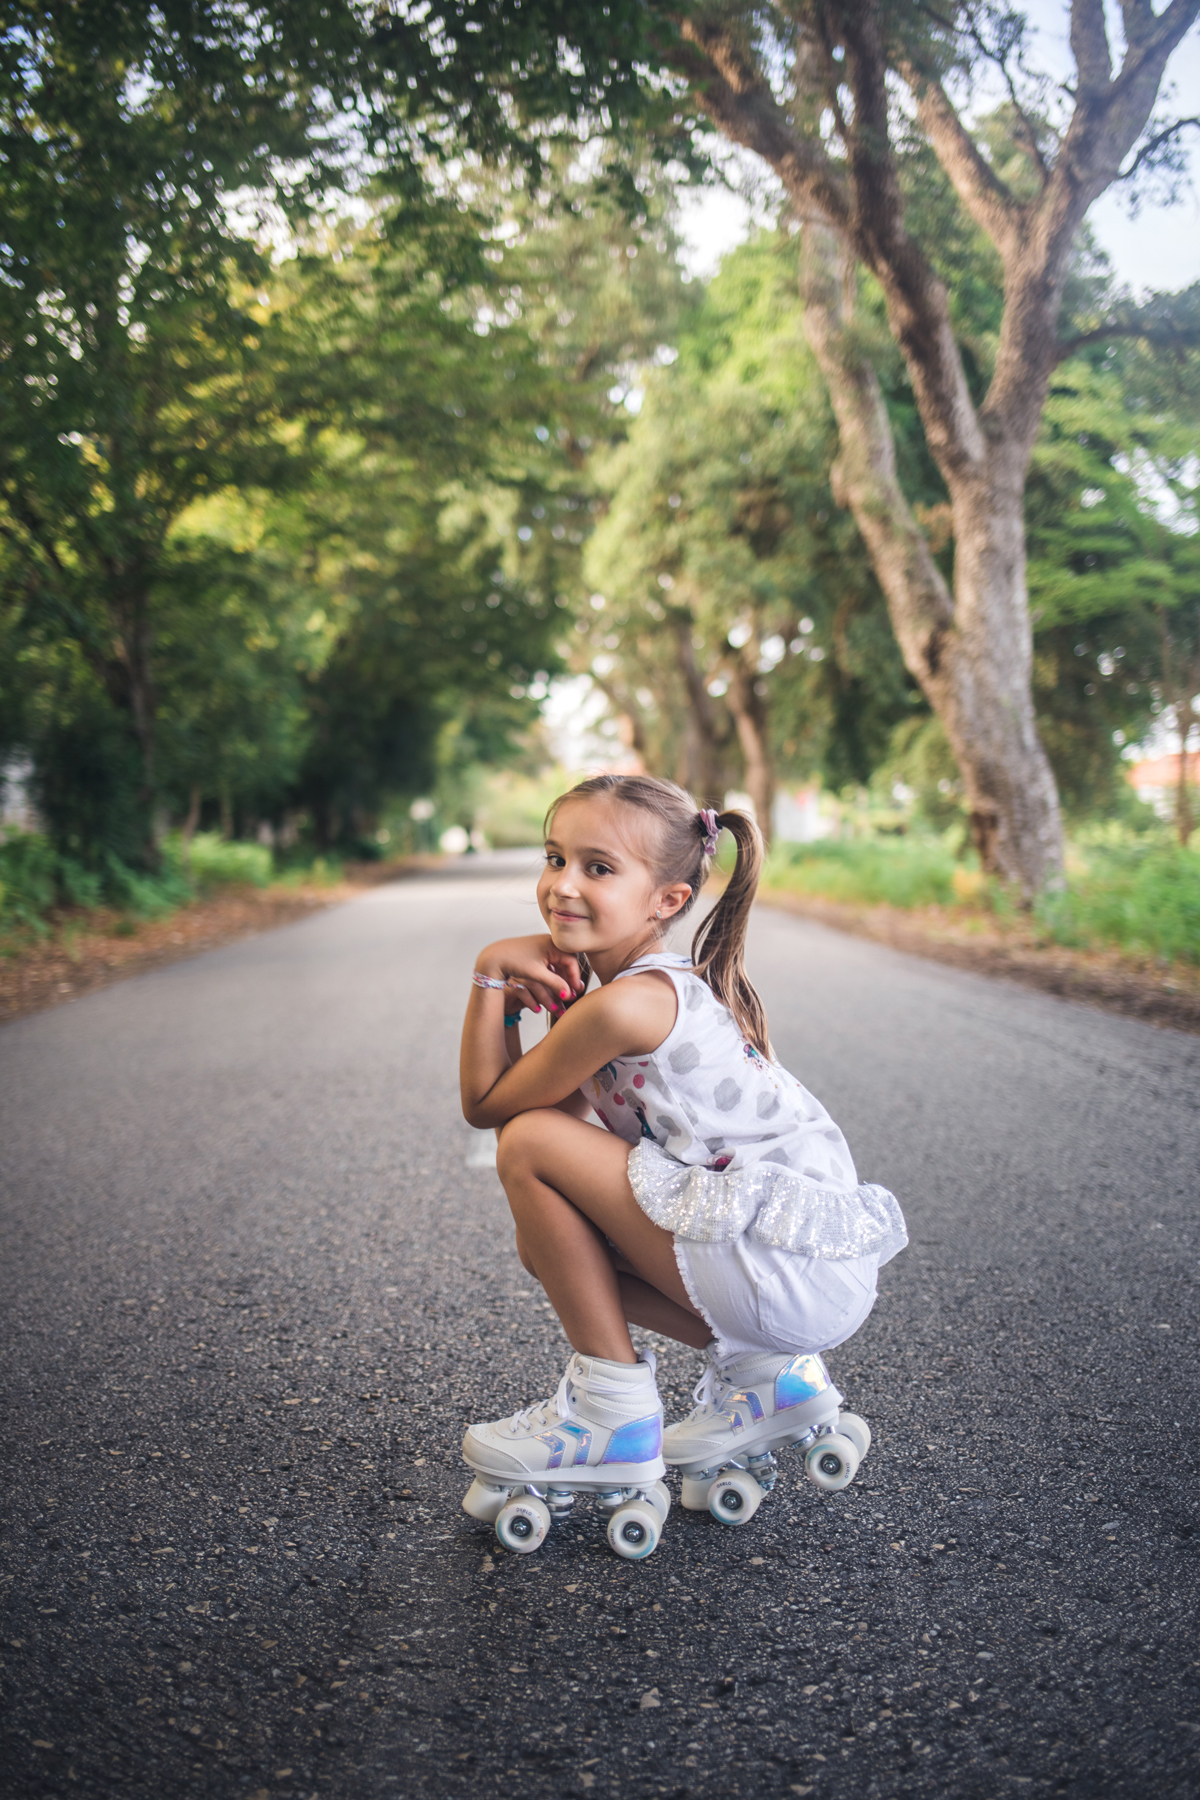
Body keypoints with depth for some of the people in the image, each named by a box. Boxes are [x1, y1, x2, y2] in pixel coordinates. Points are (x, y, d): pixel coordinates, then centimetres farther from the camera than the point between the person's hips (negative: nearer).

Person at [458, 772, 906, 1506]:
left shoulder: (626, 1004, -16)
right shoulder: (669, 985, 12)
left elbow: (486, 1104, -4)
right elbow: (562, 1106, 16)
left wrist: (490, 975, -1)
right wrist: (515, 993, 2)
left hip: (795, 1272, -10)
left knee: (532, 1147, -12)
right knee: (550, 1234, 18)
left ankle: (614, 1410, 0)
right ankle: (762, 1371, 15)